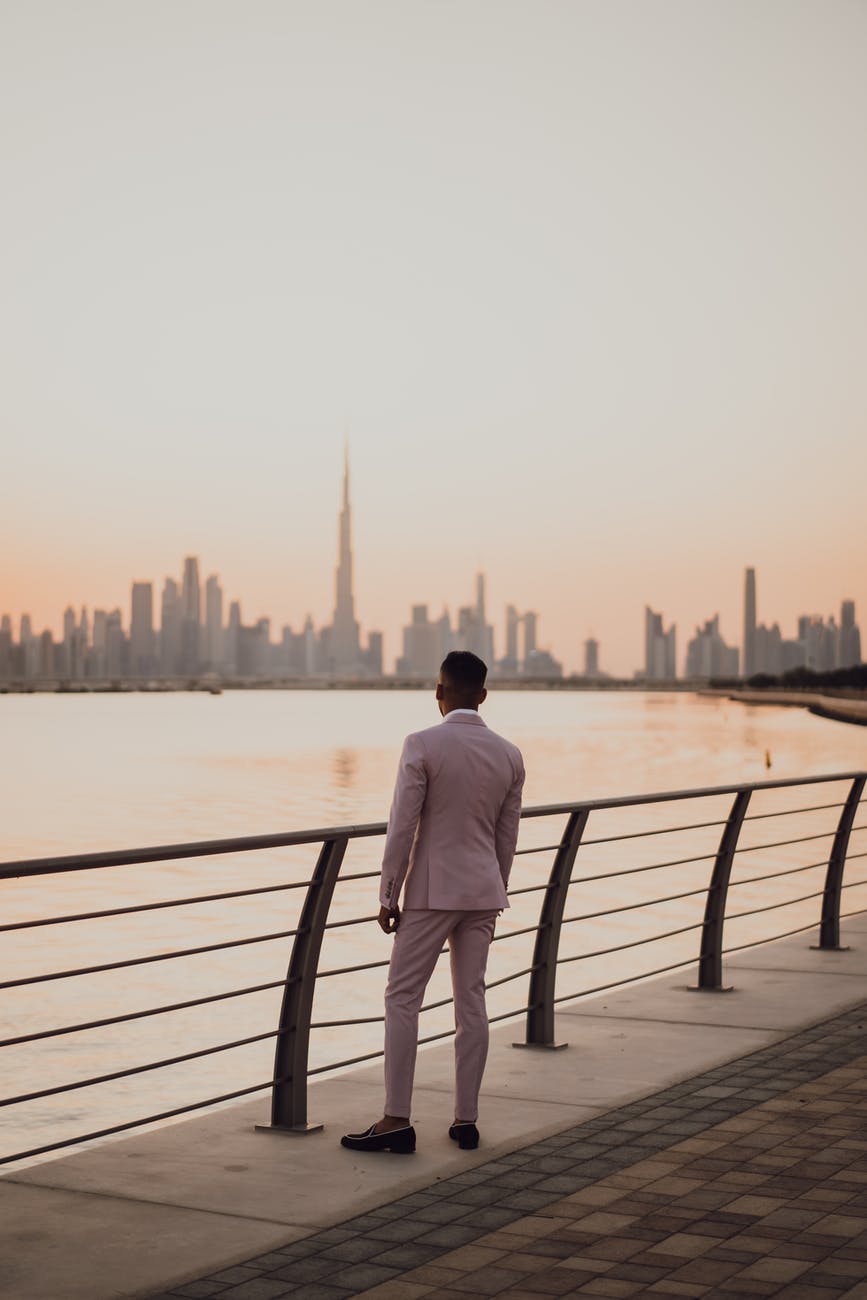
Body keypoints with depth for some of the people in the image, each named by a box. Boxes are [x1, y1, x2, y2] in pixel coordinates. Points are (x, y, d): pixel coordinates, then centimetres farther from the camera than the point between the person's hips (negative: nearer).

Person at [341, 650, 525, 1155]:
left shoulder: (423, 745, -12)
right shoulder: (509, 754, 3)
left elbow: (402, 827, -12)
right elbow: (507, 836, 10)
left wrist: (388, 895, -5)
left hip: (432, 890, -5)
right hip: (482, 890, 5)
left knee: (403, 998, 1)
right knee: (472, 1001, 9)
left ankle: (397, 1120, -1)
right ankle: (466, 1118, 12)